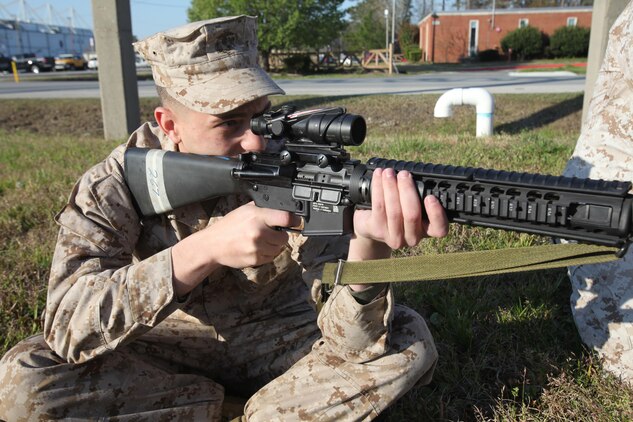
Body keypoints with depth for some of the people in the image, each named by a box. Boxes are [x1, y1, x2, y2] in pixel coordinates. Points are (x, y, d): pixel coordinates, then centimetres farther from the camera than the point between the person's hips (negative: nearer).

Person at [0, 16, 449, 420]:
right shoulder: (116, 185, -18)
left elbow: (343, 339, -24)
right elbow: (65, 326, -30)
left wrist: (368, 244, -48)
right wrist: (204, 248, -42)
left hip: (277, 342, 0)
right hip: (166, 350, 1)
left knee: (410, 342, -18)